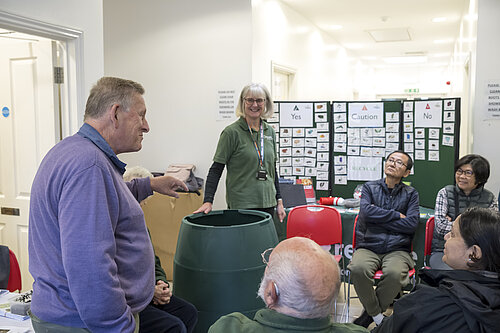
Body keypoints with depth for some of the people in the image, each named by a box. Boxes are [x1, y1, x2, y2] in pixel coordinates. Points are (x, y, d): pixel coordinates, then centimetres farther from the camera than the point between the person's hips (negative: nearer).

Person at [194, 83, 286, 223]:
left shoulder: (270, 132, 10)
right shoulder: (232, 132, -8)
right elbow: (216, 169, -8)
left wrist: (279, 201, 14)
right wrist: (208, 201, -17)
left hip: (267, 203, 6)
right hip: (241, 204, -5)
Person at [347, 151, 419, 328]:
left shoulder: (411, 194, 12)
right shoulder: (369, 187, 13)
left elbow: (411, 224, -3)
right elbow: (366, 211, -7)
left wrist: (378, 217, -4)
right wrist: (397, 215, -4)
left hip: (397, 249, 0)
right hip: (368, 247, 0)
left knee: (395, 273, -35)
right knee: (358, 269, -34)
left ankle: (368, 314, -7)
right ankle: (378, 317, -8)